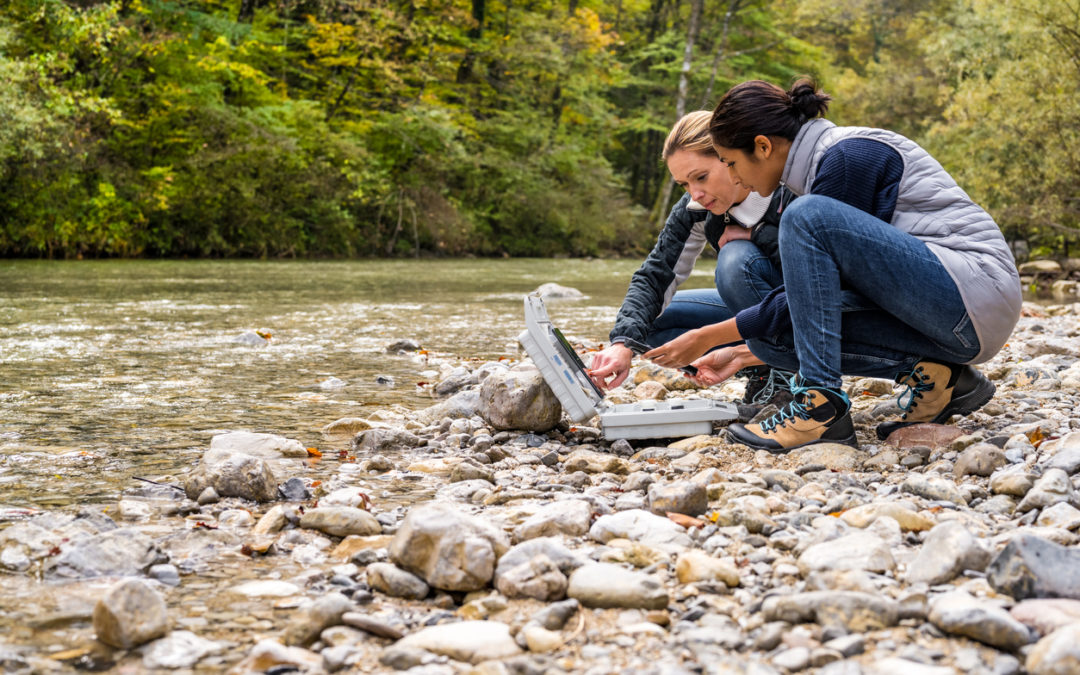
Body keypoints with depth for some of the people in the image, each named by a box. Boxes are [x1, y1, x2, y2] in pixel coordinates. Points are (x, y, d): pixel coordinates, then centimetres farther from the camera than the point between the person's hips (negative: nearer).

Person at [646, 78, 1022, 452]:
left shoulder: (848, 156, -13)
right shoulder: (825, 160, 15)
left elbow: (812, 295, -12)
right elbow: (814, 298, 21)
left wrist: (709, 337, -5)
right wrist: (742, 355, 22)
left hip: (977, 296, -9)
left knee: (808, 216, -22)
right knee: (770, 334, -2)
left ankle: (821, 406, -21)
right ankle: (929, 375, -1)